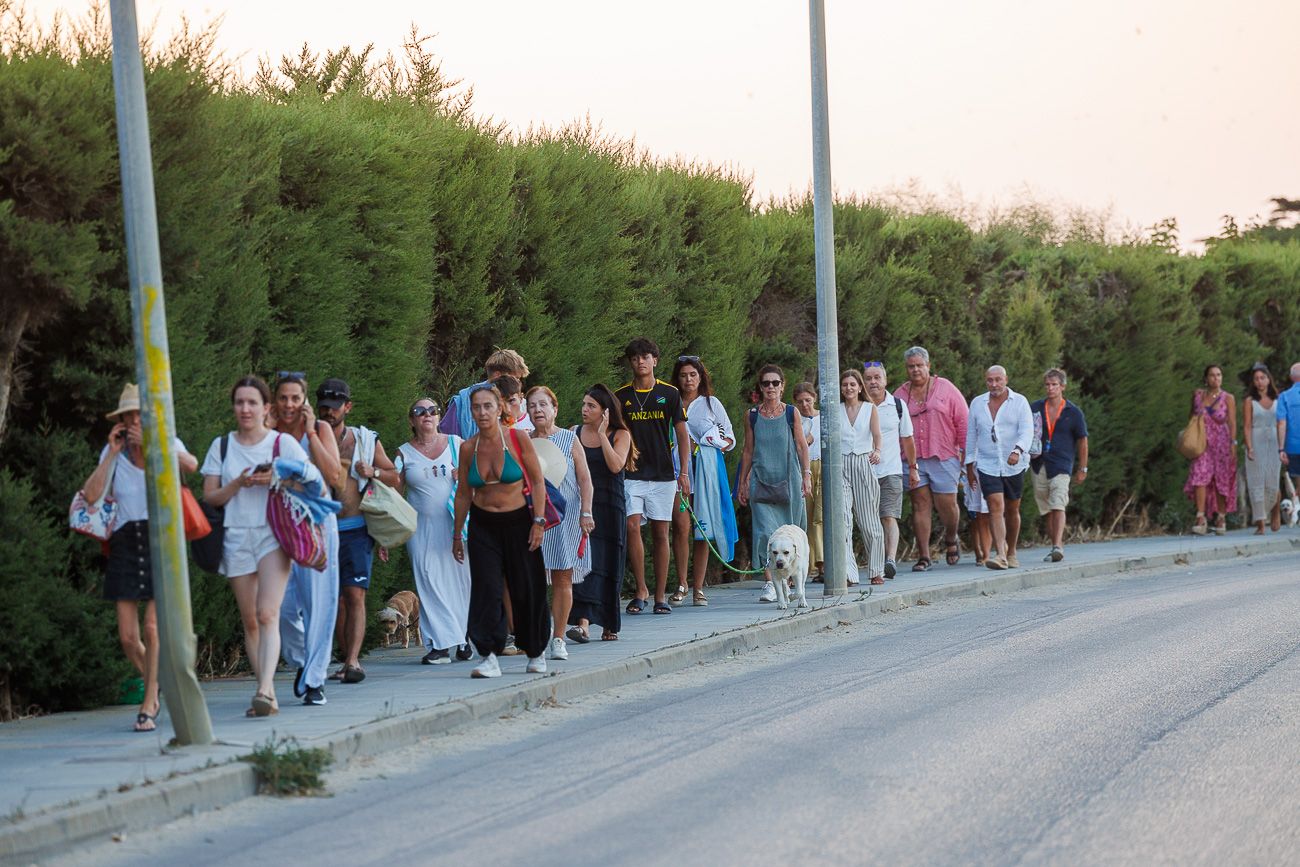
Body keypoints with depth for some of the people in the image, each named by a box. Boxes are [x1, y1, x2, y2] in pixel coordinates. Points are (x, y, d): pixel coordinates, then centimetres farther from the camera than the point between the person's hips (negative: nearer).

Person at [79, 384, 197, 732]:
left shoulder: (168, 445, 2)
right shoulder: (112, 454, 9)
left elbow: (191, 465, -22)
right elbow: (91, 495, -5)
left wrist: (150, 443, -18)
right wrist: (113, 452, -5)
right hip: (125, 544, 3)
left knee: (153, 628, -14)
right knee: (128, 637, -1)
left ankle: (149, 706, -5)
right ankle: (157, 688, 25)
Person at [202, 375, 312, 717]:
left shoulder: (283, 443, 3)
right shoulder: (222, 446, 10)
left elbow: (314, 482, 0)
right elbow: (210, 497, 7)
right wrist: (238, 483, -10)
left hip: (273, 535, -3)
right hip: (237, 538, 3)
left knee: (267, 615, -18)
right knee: (249, 621, 4)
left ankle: (265, 690, -27)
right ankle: (268, 692, 9)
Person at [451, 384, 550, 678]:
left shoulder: (518, 440, -9)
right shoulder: (467, 448, -1)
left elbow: (538, 482, -3)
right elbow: (463, 493, 8)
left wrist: (539, 521, -10)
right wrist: (457, 535, 10)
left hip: (518, 522, -1)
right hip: (483, 526, 2)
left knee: (527, 591, 5)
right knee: (486, 589, -10)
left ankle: (536, 653, 22)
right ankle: (489, 656, -10)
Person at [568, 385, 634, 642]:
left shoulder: (620, 435, 0)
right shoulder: (575, 434, 7)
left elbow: (616, 465, -15)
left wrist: (602, 435, -14)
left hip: (609, 507, -1)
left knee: (608, 565, 2)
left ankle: (609, 625, 8)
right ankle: (583, 621, -12)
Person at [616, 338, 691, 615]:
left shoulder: (669, 394, 4)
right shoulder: (620, 397, 5)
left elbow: (682, 434, 6)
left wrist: (684, 472, -1)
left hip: (663, 474, 0)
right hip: (631, 475, 0)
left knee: (660, 533, 2)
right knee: (632, 526, -15)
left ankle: (660, 596, 9)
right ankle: (641, 590, -5)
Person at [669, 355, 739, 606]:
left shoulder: (711, 404, 11)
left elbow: (730, 439, 13)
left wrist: (703, 447, -4)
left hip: (706, 471, 1)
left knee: (702, 530, -2)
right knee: (681, 525, -15)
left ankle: (698, 589, 3)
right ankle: (681, 584, -5)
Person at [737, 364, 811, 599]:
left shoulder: (791, 413, 4)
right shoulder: (752, 415, 6)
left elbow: (802, 446, 5)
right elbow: (748, 451, 12)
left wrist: (806, 475, -4)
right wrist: (742, 483, 11)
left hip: (788, 479, 0)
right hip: (761, 480, 0)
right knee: (765, 530, -12)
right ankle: (770, 582, -14)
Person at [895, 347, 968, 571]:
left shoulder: (945, 389, 4)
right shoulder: (900, 395, 11)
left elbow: (962, 421, 3)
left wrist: (965, 451, -1)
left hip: (944, 458, -2)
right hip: (913, 459, 2)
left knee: (946, 504, -2)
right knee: (920, 504, -1)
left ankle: (951, 540, 28)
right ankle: (923, 556, 2)